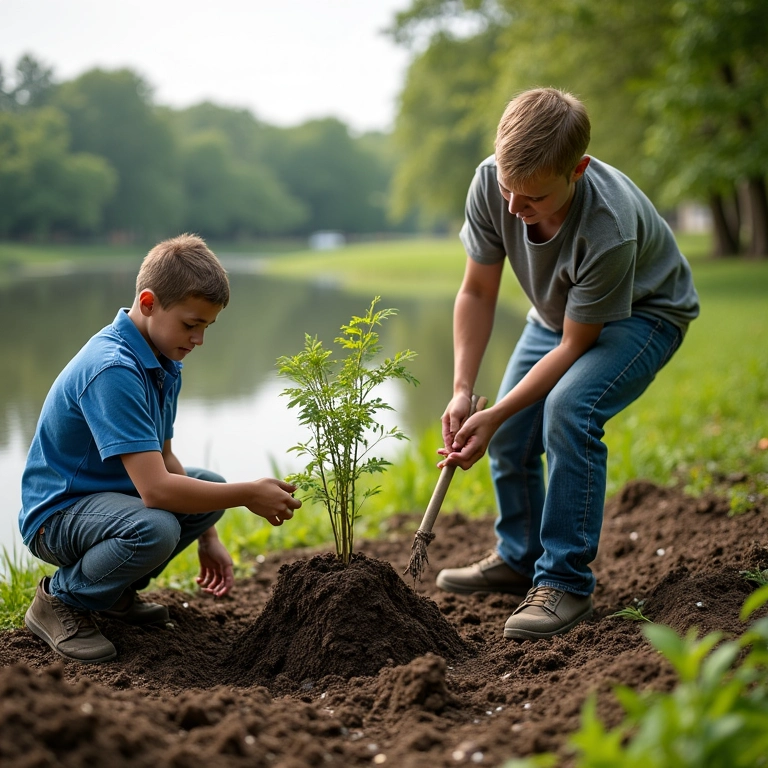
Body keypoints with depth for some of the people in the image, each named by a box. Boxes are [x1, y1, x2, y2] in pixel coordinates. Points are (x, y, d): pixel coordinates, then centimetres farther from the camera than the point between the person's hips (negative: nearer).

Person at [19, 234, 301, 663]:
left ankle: (117, 591, 13)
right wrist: (249, 495, -24)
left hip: (112, 493, 10)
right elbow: (155, 488, -34)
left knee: (212, 485, 3)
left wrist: (207, 537, 9)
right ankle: (61, 600, -7)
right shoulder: (112, 370, -28)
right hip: (57, 513, -10)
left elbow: (163, 459, 14)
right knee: (153, 529, -35)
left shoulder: (164, 363, 4)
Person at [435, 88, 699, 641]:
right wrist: (463, 392, -22)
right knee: (510, 434, 2)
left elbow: (575, 345, -29)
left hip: (643, 313, -6)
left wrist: (493, 416, -32)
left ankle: (566, 582, -19)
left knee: (569, 408, -30)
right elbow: (478, 292, -14)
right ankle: (520, 559, 27)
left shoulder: (608, 228, -41)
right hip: (559, 311, 6)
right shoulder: (491, 184, -27)